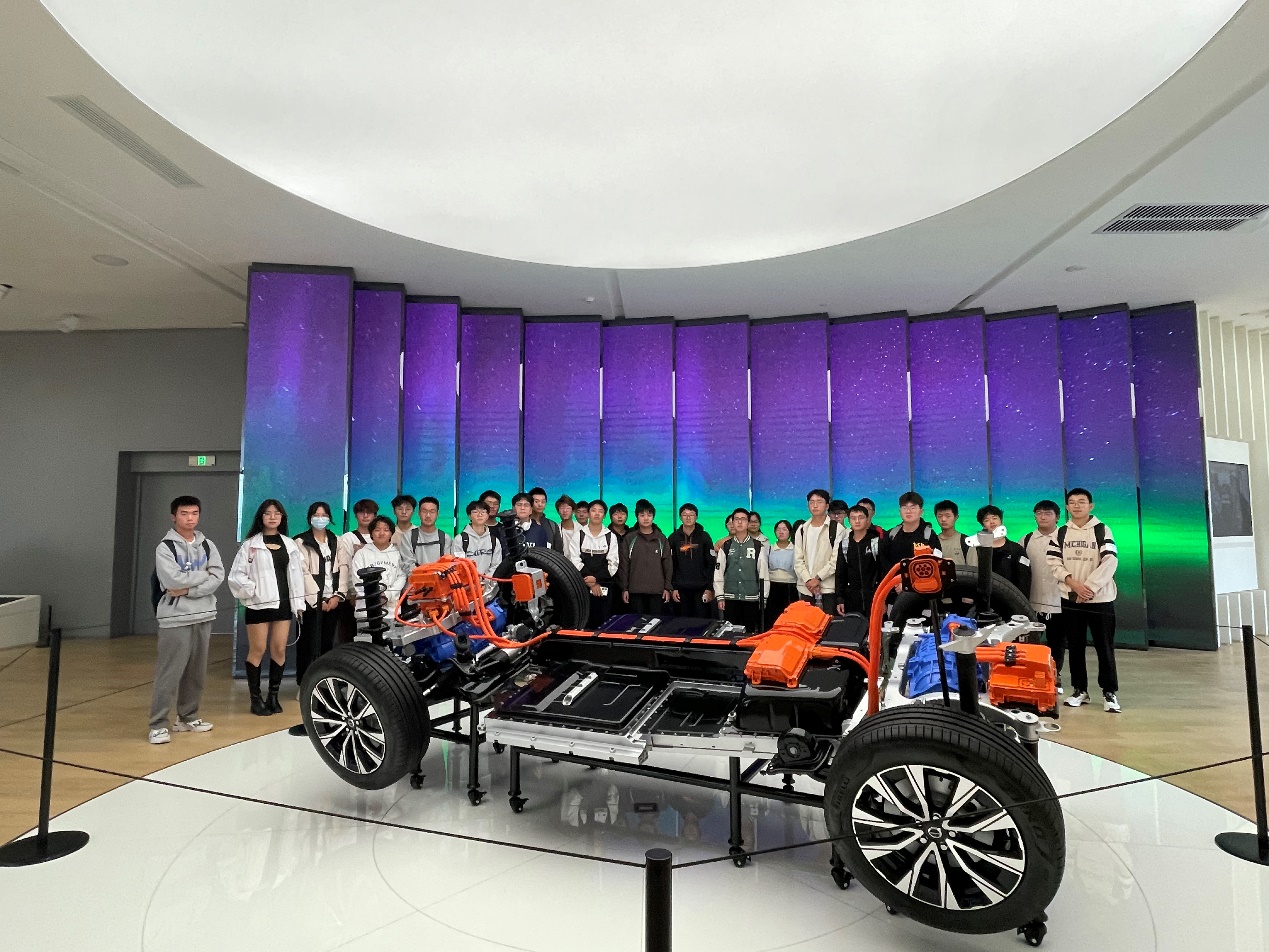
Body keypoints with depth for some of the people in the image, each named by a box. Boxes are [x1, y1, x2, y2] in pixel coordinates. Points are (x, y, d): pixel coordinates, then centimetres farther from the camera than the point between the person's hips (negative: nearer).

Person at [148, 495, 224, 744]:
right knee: (169, 673, -5)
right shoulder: (165, 547, -4)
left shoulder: (208, 545, 9)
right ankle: (158, 724, 4)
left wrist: (188, 590, -13)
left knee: (196, 672, 12)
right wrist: (203, 575, -6)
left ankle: (188, 717, 25)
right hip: (175, 618, -5)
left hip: (203, 616, 5)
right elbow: (173, 580, -17)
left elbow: (218, 577, -2)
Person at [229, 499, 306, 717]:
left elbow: (296, 574, 8)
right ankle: (256, 698, 12)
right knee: (257, 650, 2)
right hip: (259, 604, -3)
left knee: (279, 650, 4)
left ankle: (273, 696, 16)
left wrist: (298, 603, 5)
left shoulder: (289, 543, 9)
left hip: (283, 602, 3)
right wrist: (251, 591, -14)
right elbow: (236, 575, -4)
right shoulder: (250, 544, -2)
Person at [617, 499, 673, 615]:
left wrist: (667, 588, 2)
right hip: (636, 590, 0)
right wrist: (624, 588, -1)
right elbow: (624, 564, 4)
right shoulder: (629, 539, 4)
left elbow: (668, 564, 7)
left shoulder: (661, 539, 7)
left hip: (657, 590, 1)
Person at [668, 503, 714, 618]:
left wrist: (709, 588, -5)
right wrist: (672, 588, -3)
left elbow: (711, 564, 1)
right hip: (680, 589, 1)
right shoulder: (674, 538, 5)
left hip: (701, 588, -1)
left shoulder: (704, 537, 3)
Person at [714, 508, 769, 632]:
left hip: (751, 599, -1)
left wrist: (763, 598, 1)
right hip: (730, 598, 1)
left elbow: (763, 573, 3)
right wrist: (720, 597, 0)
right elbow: (718, 573, 5)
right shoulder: (726, 546, 5)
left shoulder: (758, 547, 2)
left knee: (750, 633, 3)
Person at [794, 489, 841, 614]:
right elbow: (798, 560, 7)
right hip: (806, 588, 4)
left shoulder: (836, 529, -1)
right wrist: (808, 580, -8)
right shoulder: (802, 530, 12)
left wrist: (818, 578, -11)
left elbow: (836, 559, -8)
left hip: (828, 588, -4)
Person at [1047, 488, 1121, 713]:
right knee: (1075, 647, 7)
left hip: (1100, 599, -2)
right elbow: (1054, 563, 1)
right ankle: (1079, 690, 17)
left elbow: (1110, 562, -10)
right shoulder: (1060, 533, 7)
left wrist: (1089, 587, -16)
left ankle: (1110, 692, 10)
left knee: (1104, 647, 0)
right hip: (1070, 599, 2)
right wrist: (1073, 583, -14)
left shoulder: (1102, 530, 0)